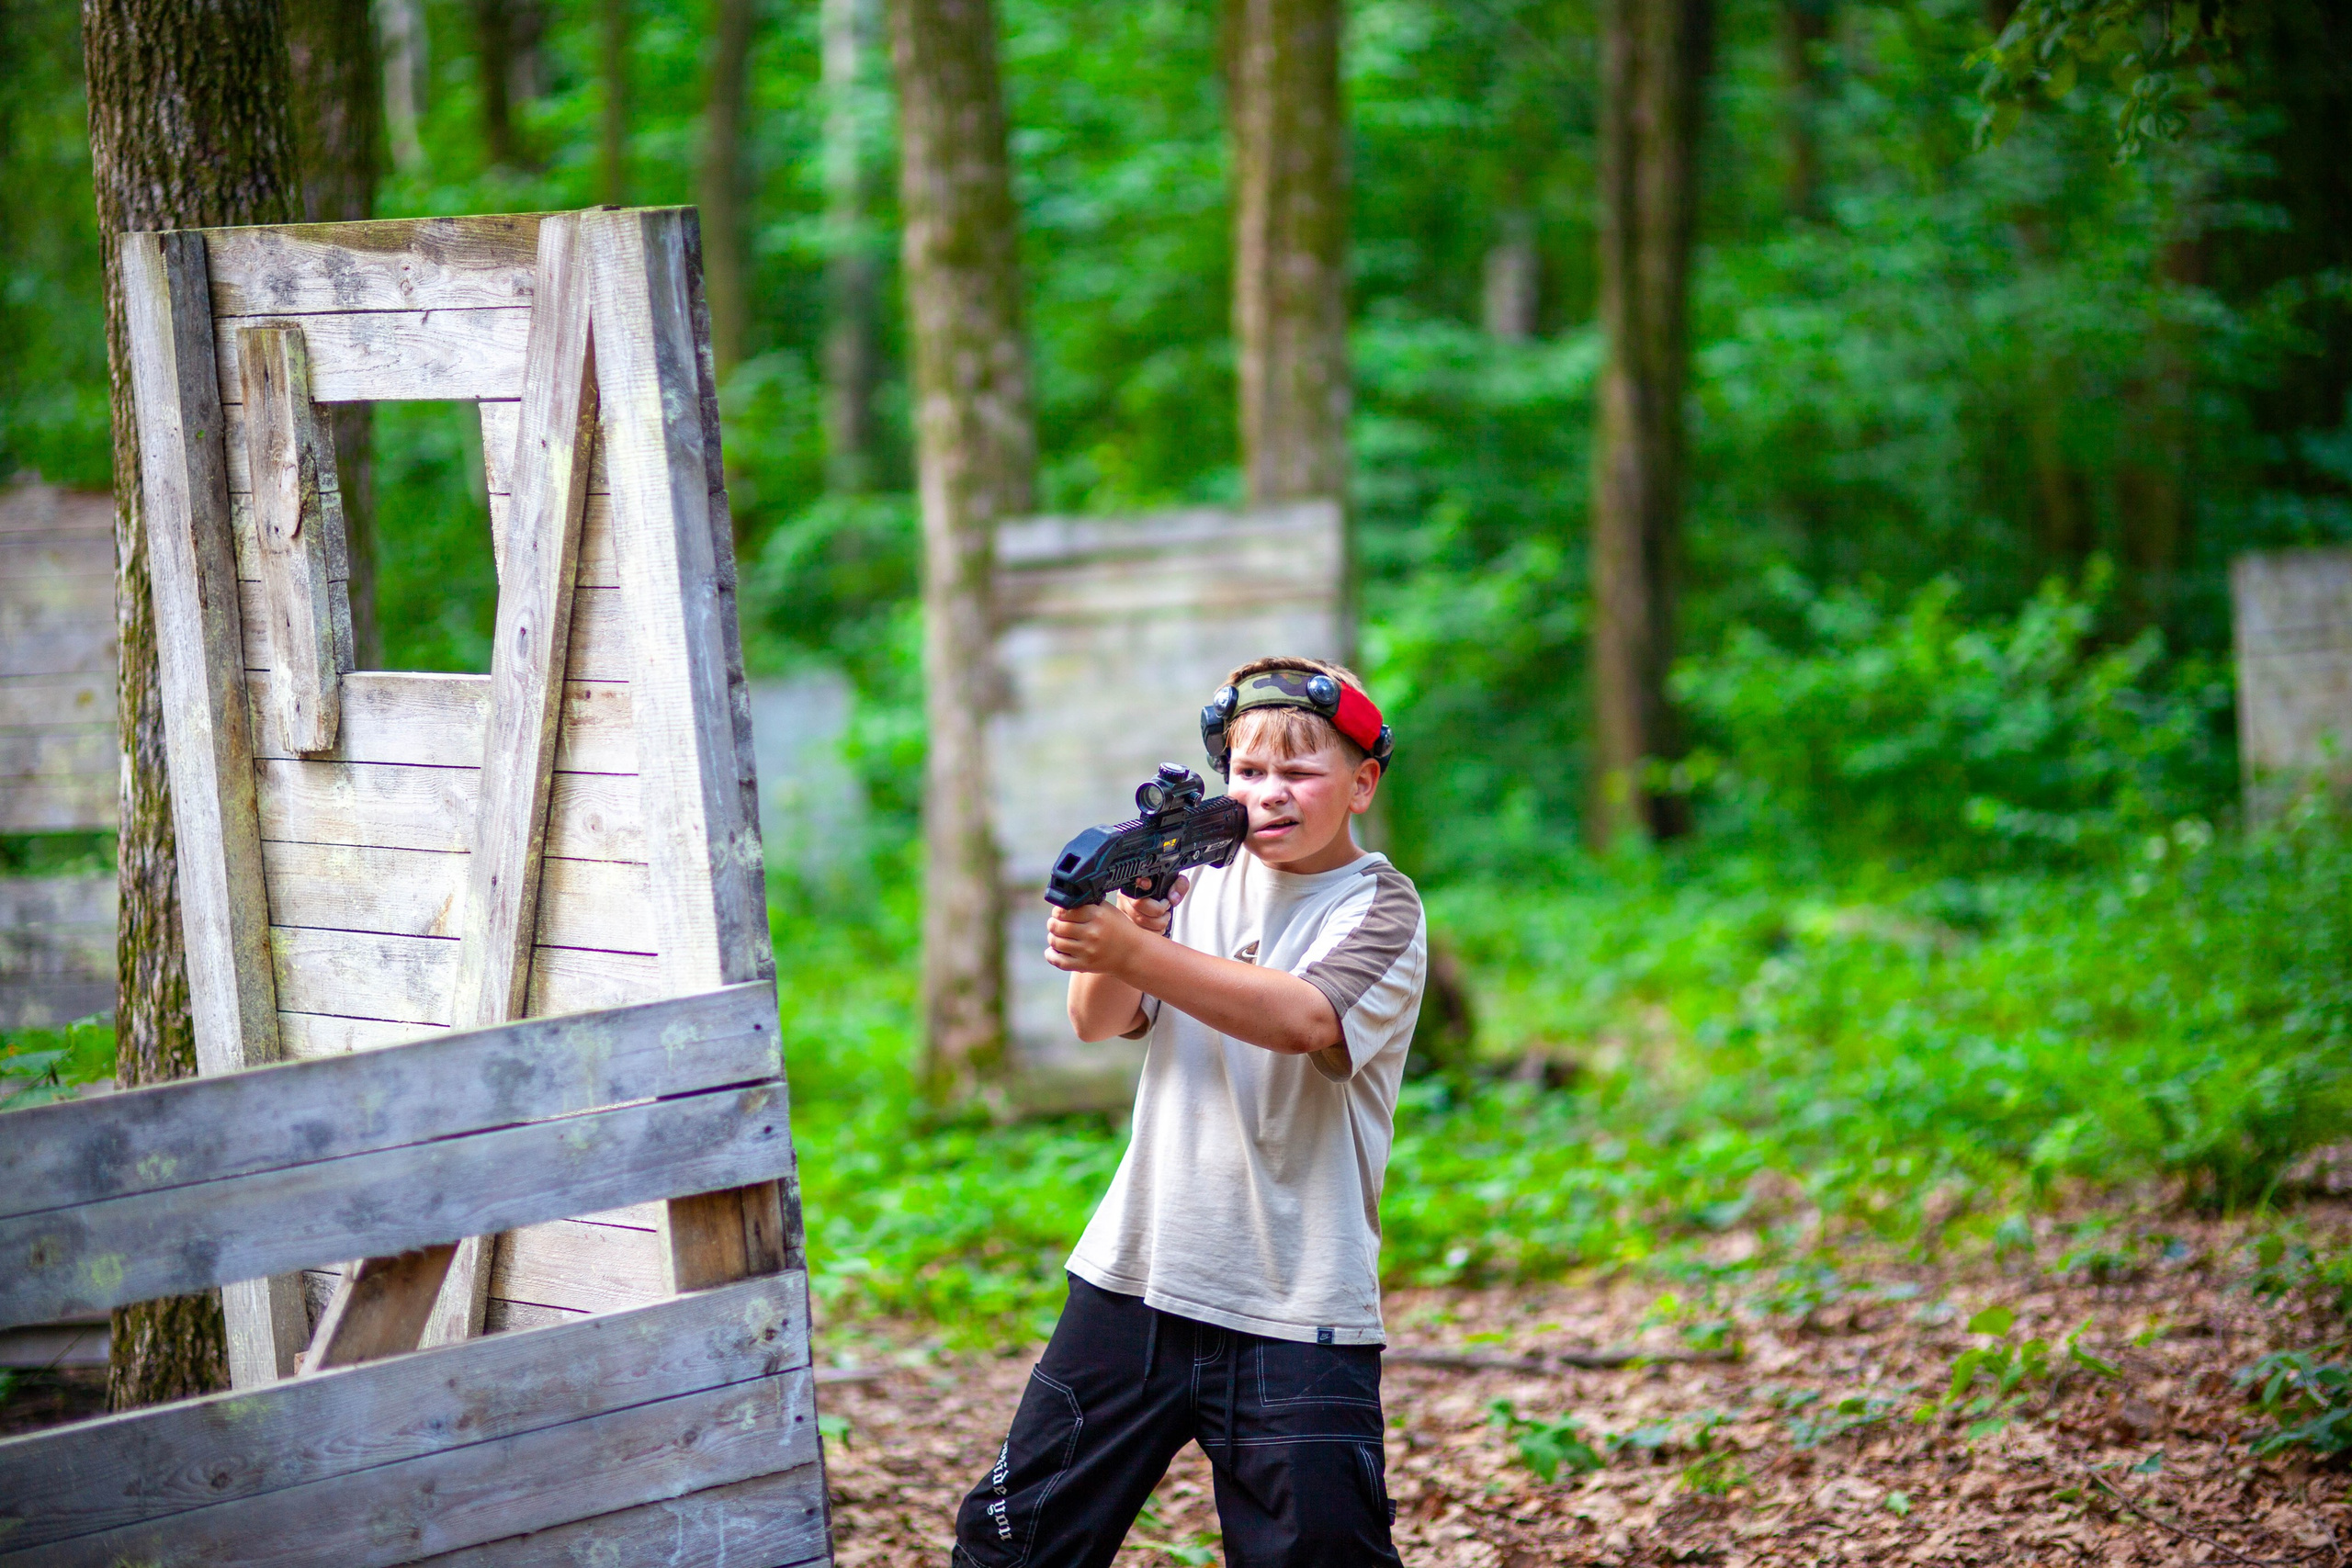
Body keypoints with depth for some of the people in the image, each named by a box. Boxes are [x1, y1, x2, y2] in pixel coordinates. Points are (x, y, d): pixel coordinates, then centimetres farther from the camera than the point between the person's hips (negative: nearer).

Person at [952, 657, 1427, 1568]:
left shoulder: (1381, 910, -5)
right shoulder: (1197, 877, 10)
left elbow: (1305, 1020, -24)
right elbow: (1098, 1021, 0)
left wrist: (1134, 953, -33)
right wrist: (1131, 908, -19)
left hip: (1296, 1311, -4)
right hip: (1137, 1280, 4)